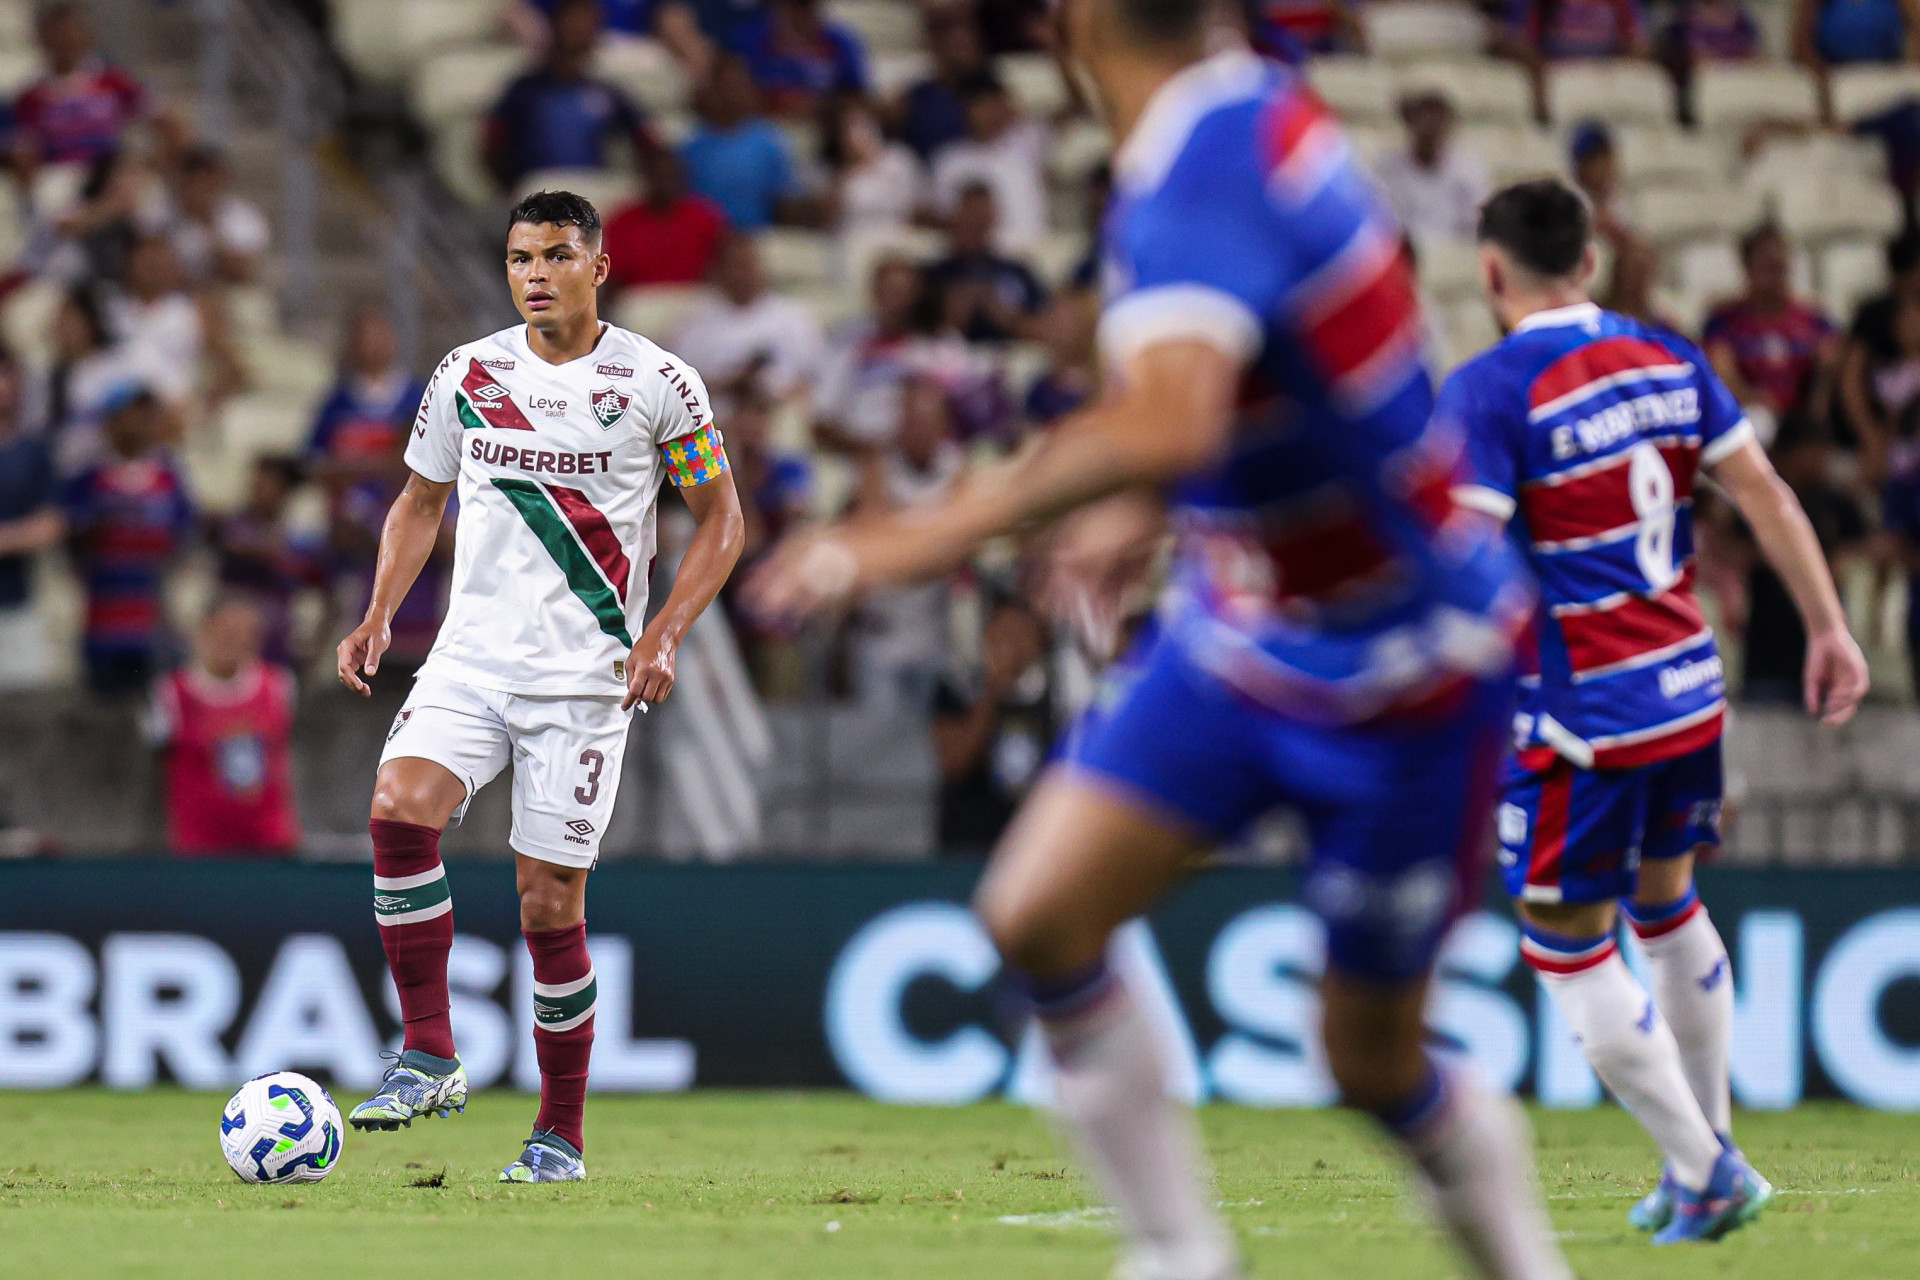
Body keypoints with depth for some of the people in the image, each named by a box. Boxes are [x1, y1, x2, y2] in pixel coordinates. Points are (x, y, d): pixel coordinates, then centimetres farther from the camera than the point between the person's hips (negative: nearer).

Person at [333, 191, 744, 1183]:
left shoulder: (657, 383, -3)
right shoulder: (467, 375, 6)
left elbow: (719, 519, 4)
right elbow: (420, 501, 19)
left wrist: (664, 636, -9)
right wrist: (379, 615, 4)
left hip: (585, 679, -3)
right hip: (469, 659, 3)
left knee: (548, 903, -3)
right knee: (398, 811, -24)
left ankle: (561, 1131, 13)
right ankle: (430, 1057, -14)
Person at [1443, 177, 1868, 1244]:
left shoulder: (1490, 392, -14)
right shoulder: (1667, 360, 5)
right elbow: (1766, 495, 6)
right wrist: (1830, 629, 12)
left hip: (1582, 717, -7)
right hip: (1690, 690, 7)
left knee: (1568, 952, 5)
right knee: (1668, 906, 24)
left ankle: (1705, 1176, 5)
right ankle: (1710, 1151, 31)